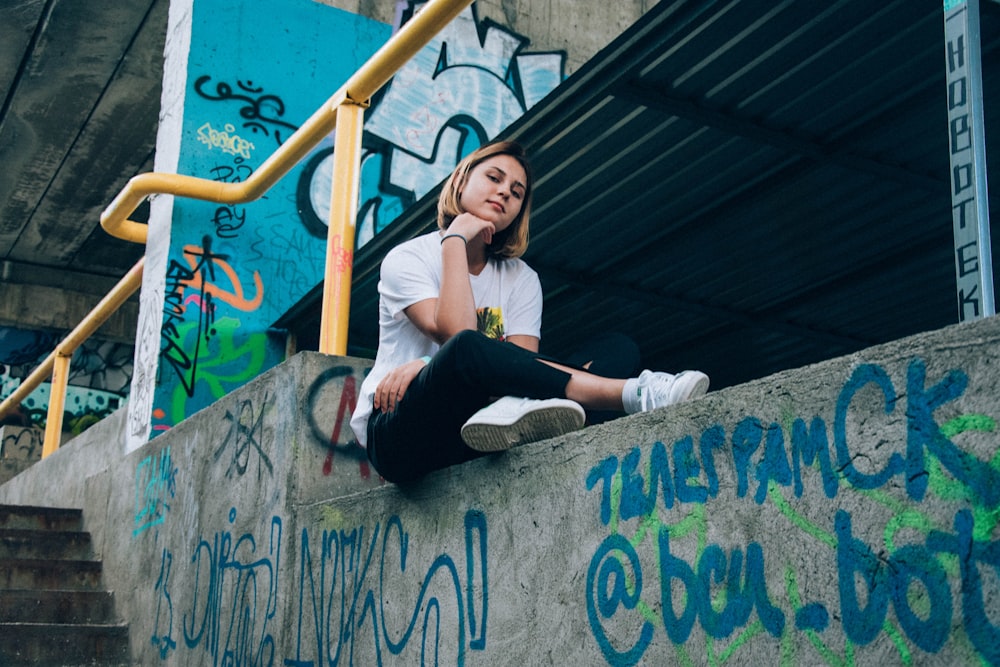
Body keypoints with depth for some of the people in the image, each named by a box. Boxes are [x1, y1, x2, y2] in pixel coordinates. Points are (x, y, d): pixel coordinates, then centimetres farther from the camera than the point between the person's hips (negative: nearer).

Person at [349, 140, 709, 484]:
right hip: (397, 433, -4)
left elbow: (522, 360, -5)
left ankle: (515, 410, -42)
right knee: (466, 350, -38)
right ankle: (632, 393, -38)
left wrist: (426, 365, -18)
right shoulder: (407, 259, 1)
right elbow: (455, 335, -17)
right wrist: (455, 240, -11)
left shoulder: (522, 279, 14)